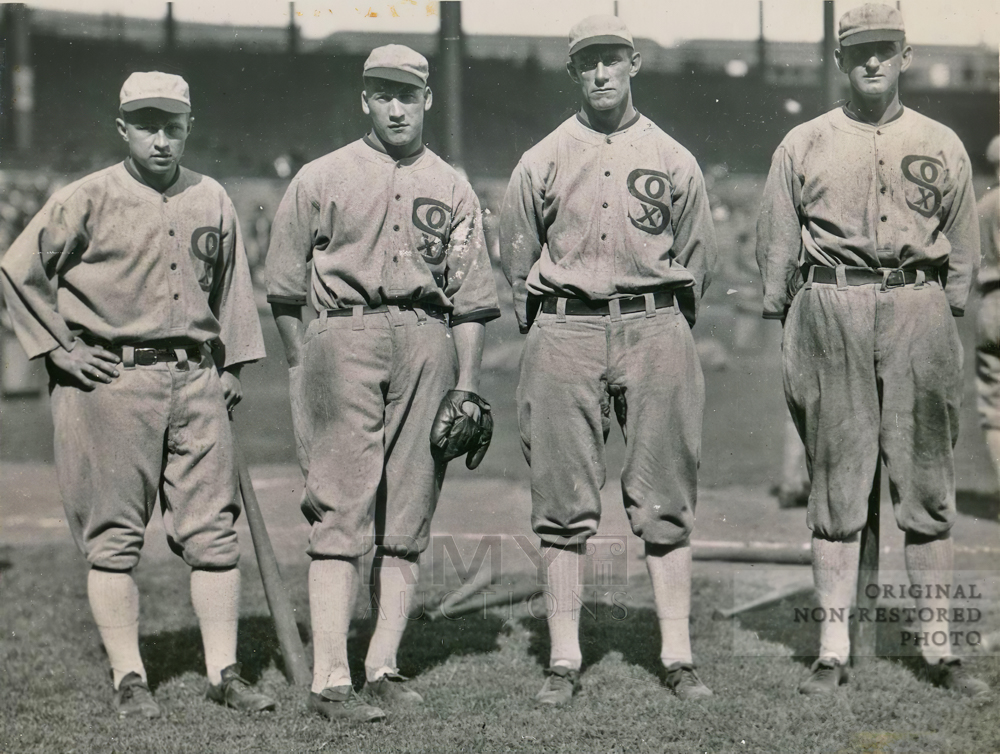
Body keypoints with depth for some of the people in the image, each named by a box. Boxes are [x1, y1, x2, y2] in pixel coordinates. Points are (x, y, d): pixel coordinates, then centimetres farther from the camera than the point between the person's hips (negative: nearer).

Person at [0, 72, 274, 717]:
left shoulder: (213, 200, 11)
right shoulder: (88, 199, -2)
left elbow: (230, 285, 22)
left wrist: (233, 366, 16)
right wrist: (58, 349, -4)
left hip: (197, 381, 4)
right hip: (110, 381, -4)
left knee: (214, 533, 2)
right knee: (114, 537, 0)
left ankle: (224, 671, 9)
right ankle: (129, 680, 8)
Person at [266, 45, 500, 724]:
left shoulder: (453, 190, 15)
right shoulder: (320, 180, 8)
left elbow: (471, 301, 12)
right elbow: (285, 292, 9)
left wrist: (466, 386, 4)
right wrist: (306, 373, 3)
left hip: (428, 347, 3)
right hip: (343, 340, -3)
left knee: (408, 520, 3)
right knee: (341, 514, -9)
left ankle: (384, 668, 9)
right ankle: (330, 680, -10)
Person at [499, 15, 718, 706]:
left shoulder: (674, 160, 9)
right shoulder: (541, 162, 9)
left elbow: (697, 258, 13)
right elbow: (517, 259, 13)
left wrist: (663, 326, 9)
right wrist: (550, 329, 10)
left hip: (654, 327, 0)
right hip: (564, 334, 0)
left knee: (665, 504, 0)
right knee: (564, 506, 0)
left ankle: (679, 658, 4)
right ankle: (564, 661, 5)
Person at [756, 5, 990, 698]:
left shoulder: (942, 146, 12)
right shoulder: (803, 146, 9)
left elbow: (963, 251, 14)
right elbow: (777, 250, 9)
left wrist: (944, 328, 5)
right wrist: (789, 343, 4)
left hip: (917, 309, 1)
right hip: (830, 309, -1)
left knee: (927, 487, 2)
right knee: (836, 485, 1)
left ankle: (939, 646, 10)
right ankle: (833, 648, 6)